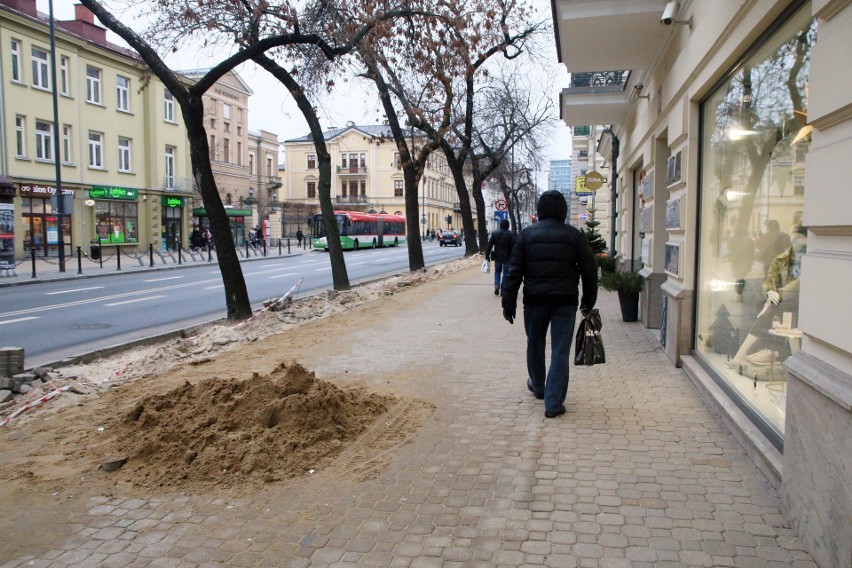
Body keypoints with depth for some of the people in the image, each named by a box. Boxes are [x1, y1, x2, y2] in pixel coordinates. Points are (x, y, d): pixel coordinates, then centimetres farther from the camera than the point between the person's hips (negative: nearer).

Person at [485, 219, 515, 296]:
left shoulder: (494, 233, 0)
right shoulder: (510, 234, -7)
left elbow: (489, 245, -1)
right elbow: (513, 246, -9)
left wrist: (487, 256, 3)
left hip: (497, 257, 2)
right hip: (507, 257, -2)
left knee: (497, 271, 18)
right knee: (505, 273, 7)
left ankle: (496, 286, -3)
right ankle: (503, 290, 6)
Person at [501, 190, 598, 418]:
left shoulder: (527, 234, 1)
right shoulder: (574, 235, 2)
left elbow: (514, 271, -3)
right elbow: (589, 270, 3)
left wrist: (509, 303, 1)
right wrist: (589, 300, 15)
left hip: (535, 300, 1)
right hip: (565, 301, -1)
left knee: (535, 345, 20)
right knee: (560, 352, 2)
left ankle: (538, 386, 41)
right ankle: (553, 404, -1)